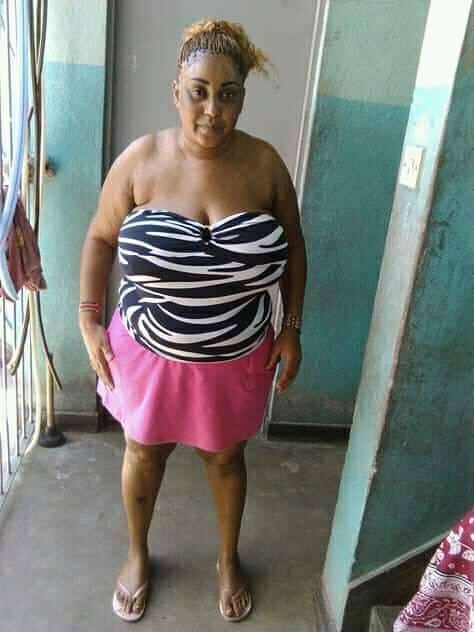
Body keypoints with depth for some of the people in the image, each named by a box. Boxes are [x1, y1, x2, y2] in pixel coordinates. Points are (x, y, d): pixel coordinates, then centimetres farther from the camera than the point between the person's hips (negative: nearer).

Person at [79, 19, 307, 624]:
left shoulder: (264, 163, -10)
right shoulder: (140, 160, -13)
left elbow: (292, 247, 1)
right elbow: (100, 238, -1)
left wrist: (292, 328, -2)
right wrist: (89, 319, -7)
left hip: (236, 358, 1)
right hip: (150, 353, 0)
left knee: (225, 457, 21)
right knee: (144, 452, 20)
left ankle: (228, 559, 49)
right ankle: (137, 554, 50)